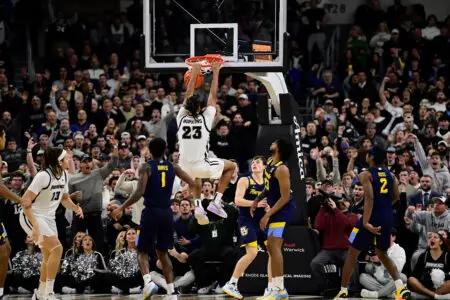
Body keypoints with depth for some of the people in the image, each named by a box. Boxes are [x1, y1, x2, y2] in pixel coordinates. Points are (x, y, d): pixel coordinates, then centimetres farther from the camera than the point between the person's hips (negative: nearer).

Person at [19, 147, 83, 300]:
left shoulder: (64, 175, 2)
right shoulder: (44, 176, -24)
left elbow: (64, 198, 18)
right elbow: (25, 200, -26)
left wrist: (75, 207, -3)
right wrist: (35, 225, -33)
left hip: (48, 218, 9)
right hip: (33, 217, -9)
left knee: (49, 256, 12)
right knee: (57, 248, -20)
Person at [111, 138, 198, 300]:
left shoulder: (146, 167, -6)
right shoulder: (173, 167, 6)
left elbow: (139, 192, -17)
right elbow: (193, 185, 6)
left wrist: (121, 209, -12)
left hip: (151, 213, -4)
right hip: (166, 213, 4)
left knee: (142, 251, 8)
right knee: (163, 253, 17)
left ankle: (148, 282, -19)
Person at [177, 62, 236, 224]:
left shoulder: (181, 118, 1)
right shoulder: (205, 118, -6)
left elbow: (187, 96, 15)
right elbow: (213, 96, 4)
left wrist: (194, 73, 21)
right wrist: (215, 72, 11)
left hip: (185, 166, 4)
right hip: (202, 165, -4)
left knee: (195, 176, 40)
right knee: (231, 166, 21)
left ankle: (198, 207, 21)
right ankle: (216, 202, 10)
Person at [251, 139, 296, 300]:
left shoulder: (282, 169, -23)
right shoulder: (269, 162, 6)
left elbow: (285, 197, -24)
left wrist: (268, 215, -24)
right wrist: (257, 200, 12)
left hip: (284, 209, -10)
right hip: (276, 208, 10)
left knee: (274, 245, -16)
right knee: (271, 246, 12)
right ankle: (276, 287, 17)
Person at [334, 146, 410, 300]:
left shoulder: (366, 175, -8)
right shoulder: (390, 174, 9)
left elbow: (369, 197, -20)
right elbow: (395, 197, 9)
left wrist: (365, 222, -26)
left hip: (372, 218, -6)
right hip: (387, 218, 6)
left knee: (352, 253, 10)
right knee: (382, 254, 21)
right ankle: (401, 287, 2)